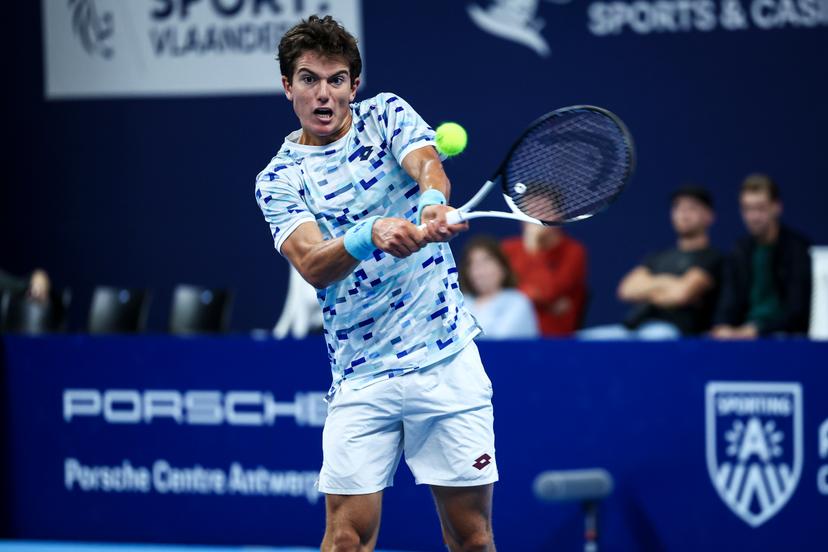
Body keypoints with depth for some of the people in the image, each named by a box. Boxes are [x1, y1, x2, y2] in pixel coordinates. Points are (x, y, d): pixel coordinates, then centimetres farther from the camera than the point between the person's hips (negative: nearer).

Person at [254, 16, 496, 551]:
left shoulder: (386, 115, 5)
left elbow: (429, 166, -17)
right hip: (360, 379, 0)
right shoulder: (279, 179, 2)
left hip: (447, 360, 0)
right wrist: (371, 235, -36)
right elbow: (313, 265, -15)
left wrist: (432, 202, -41)